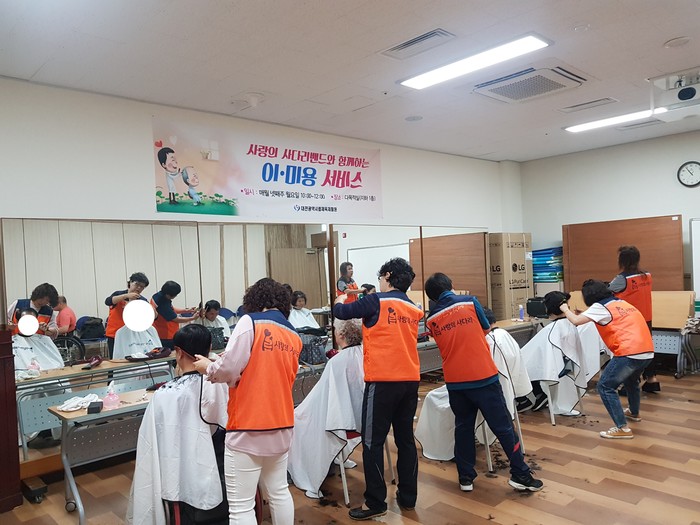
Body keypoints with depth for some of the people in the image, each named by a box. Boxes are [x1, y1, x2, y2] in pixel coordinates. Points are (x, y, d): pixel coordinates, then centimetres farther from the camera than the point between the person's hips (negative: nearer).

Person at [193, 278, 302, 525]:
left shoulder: (250, 322, -10)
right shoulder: (294, 337, 9)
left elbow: (230, 369, -16)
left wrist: (208, 367, 4)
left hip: (248, 428, -7)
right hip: (281, 425, 7)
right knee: (279, 492, 21)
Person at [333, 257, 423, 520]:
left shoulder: (377, 301, -7)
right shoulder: (414, 309, 11)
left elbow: (341, 312, -1)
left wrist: (340, 301, 21)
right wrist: (365, 316, 25)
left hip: (383, 381, -6)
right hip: (410, 380, 7)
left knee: (373, 442, 3)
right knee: (406, 438, 15)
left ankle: (375, 503, 9)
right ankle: (408, 497, 24)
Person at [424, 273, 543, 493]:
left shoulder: (431, 319, 4)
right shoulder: (469, 301, -2)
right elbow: (486, 327, 12)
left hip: (455, 381, 3)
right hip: (483, 376, -3)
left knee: (463, 427, 15)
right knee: (503, 426, 7)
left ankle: (466, 478, 20)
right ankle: (520, 475, 14)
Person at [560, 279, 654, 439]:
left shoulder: (599, 307, -3)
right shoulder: (621, 302, 20)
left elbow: (576, 321, -9)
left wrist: (566, 309, 10)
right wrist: (584, 314, 27)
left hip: (630, 353, -9)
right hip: (647, 351, 9)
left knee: (605, 387, 0)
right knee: (631, 379, 34)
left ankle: (623, 428, -3)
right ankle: (634, 413, 53)